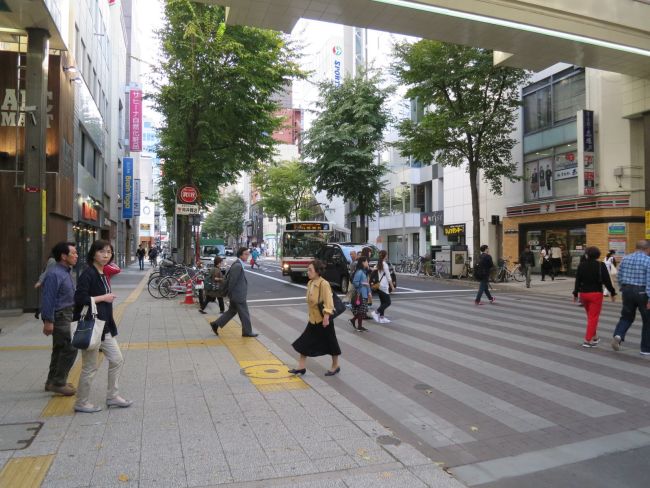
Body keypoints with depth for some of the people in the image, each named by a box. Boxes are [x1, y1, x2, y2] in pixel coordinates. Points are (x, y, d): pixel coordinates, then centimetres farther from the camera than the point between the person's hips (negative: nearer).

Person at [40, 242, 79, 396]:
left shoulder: (66, 272, 12)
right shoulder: (54, 274, -19)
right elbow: (48, 299, -21)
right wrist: (48, 321, -21)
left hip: (67, 315, 10)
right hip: (60, 317, -10)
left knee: (60, 349, 17)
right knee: (70, 348, -8)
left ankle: (52, 381, 29)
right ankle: (59, 383, 3)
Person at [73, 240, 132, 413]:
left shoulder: (103, 274, 11)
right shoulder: (88, 274, -16)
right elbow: (80, 298, -24)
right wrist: (103, 297, -18)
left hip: (105, 326, 9)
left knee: (117, 360, 14)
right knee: (90, 367, 3)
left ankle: (112, 396, 27)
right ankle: (82, 403, 21)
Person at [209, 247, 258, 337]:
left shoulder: (238, 264, 12)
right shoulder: (238, 266, -21)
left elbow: (228, 277, 17)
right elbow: (232, 280, -22)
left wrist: (228, 292, 17)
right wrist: (230, 293, -13)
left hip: (236, 295, 10)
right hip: (238, 295, -10)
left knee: (232, 311, 19)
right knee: (244, 313, 2)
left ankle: (216, 324, 23)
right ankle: (247, 331, 13)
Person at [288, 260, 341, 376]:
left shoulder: (323, 284, -19)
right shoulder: (310, 283, 5)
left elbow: (328, 302, -21)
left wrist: (326, 317, -24)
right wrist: (310, 315, 17)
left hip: (323, 319, -8)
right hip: (313, 319, 8)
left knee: (330, 343, 9)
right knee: (304, 342, 7)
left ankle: (335, 366, 26)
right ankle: (301, 367, 16)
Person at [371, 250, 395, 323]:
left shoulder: (378, 264, 8)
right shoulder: (385, 264, -14)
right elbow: (388, 277, -13)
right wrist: (392, 286, -6)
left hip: (378, 286, 8)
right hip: (384, 286, -8)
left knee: (383, 302, 12)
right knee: (388, 302, -1)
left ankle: (381, 318, 12)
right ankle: (376, 313, -10)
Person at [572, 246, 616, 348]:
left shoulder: (581, 265, 1)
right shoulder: (601, 265, -9)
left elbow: (577, 280, 1)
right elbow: (607, 281, -8)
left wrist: (575, 294, 6)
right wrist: (613, 293, 2)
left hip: (583, 293, 4)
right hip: (596, 294, -4)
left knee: (590, 316, 19)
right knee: (593, 317, 0)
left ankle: (595, 337, 30)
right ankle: (587, 340, -5)